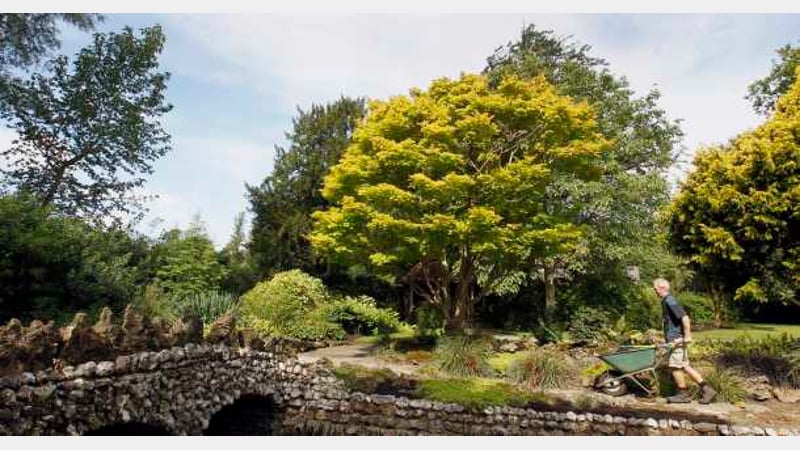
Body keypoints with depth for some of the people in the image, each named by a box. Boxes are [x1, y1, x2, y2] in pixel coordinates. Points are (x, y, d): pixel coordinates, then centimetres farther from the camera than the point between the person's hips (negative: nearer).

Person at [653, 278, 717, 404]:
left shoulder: (670, 301, -17)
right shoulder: (665, 301, 14)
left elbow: (684, 317, -24)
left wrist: (687, 335, -21)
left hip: (676, 339, -10)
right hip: (674, 339, 10)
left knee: (674, 366, -1)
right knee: (684, 366, 11)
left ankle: (683, 395, 11)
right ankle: (707, 389, 15)